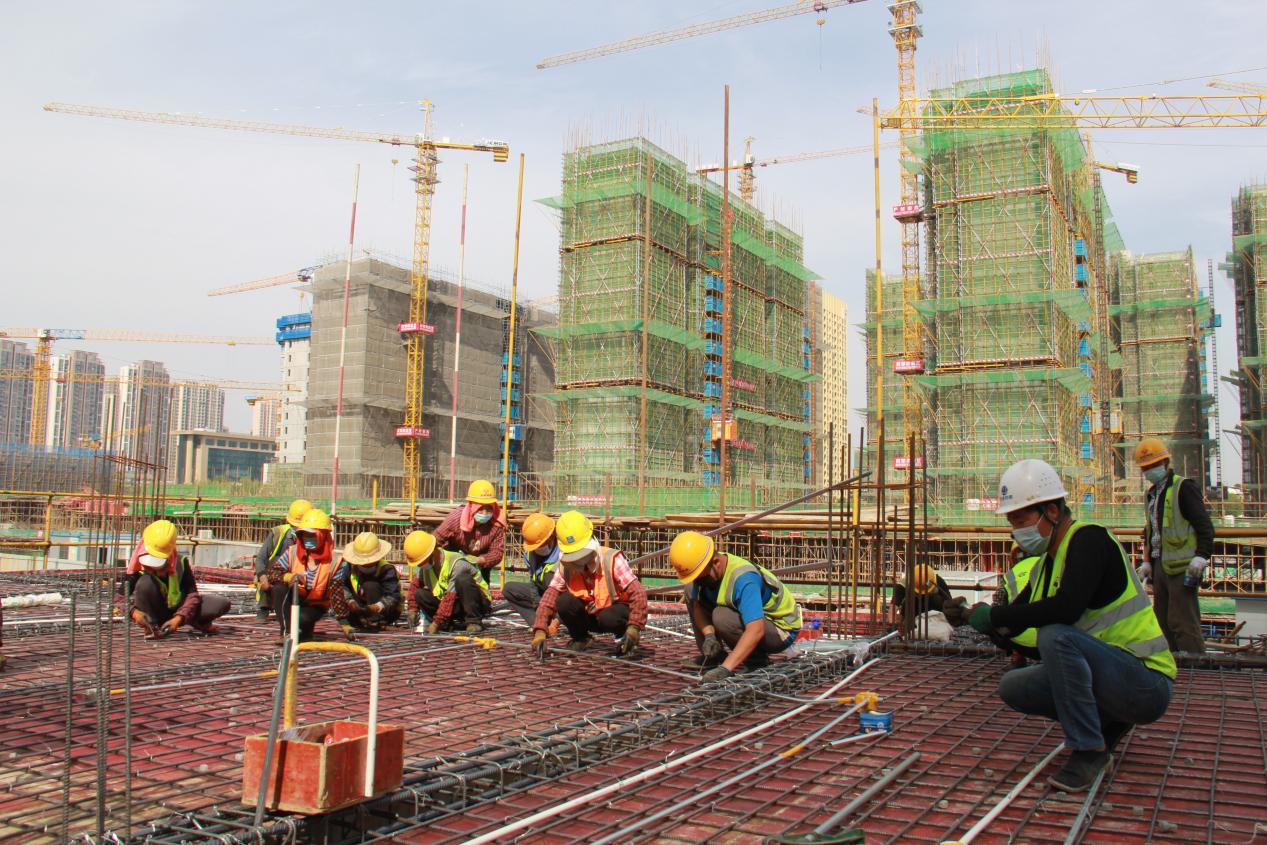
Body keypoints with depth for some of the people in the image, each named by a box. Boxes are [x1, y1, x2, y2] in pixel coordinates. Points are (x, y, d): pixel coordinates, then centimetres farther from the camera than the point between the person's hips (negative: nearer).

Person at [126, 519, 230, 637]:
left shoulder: (180, 563, -12)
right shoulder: (137, 565, -14)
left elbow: (192, 593, -14)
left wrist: (179, 618, -28)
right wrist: (134, 611, -33)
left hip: (176, 610, 2)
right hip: (152, 612, -1)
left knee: (222, 604, -19)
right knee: (145, 582, -33)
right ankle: (151, 626, -18)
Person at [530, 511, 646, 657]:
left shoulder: (611, 560, -24)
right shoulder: (565, 566, -11)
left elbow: (638, 594, -28)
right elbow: (549, 597, -14)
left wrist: (634, 628, -38)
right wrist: (540, 632, -27)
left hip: (615, 610, -3)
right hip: (590, 616, 4)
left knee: (608, 618, -38)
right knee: (563, 601, -23)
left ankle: (623, 636, -2)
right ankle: (580, 638, 3)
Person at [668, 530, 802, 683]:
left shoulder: (743, 579, -36)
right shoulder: (705, 568, -12)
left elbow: (755, 631, -44)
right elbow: (697, 606, -4)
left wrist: (725, 668, -49)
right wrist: (709, 635, -23)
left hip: (780, 628, -8)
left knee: (722, 617, -34)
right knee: (691, 590, -3)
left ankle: (757, 658, -7)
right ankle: (712, 654, 6)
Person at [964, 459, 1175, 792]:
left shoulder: (1089, 539, -16)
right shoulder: (1044, 563, 10)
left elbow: (1067, 607, -33)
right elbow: (1011, 624, 15)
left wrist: (994, 616, -24)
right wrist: (971, 616, -6)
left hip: (1145, 684, -9)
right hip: (1110, 677, 9)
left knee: (1056, 636, -31)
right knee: (1012, 687, 4)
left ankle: (1088, 750, -19)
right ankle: (1107, 722, 12)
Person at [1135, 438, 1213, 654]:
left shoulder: (1184, 488, -7)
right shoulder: (1151, 494, 18)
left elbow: (1205, 527, -12)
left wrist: (1201, 557, -21)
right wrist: (1147, 561, 20)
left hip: (1182, 567, -9)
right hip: (1160, 566, 9)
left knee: (1182, 622, -10)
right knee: (1163, 621, 11)